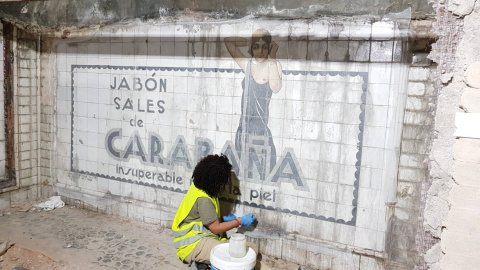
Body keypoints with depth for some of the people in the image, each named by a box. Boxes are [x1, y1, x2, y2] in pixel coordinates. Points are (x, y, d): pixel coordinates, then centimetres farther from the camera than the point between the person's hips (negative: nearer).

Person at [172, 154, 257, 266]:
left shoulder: (199, 187, 5)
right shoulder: (203, 199, -22)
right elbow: (216, 228, -12)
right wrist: (240, 221, -1)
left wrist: (224, 218, 10)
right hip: (193, 245, -10)